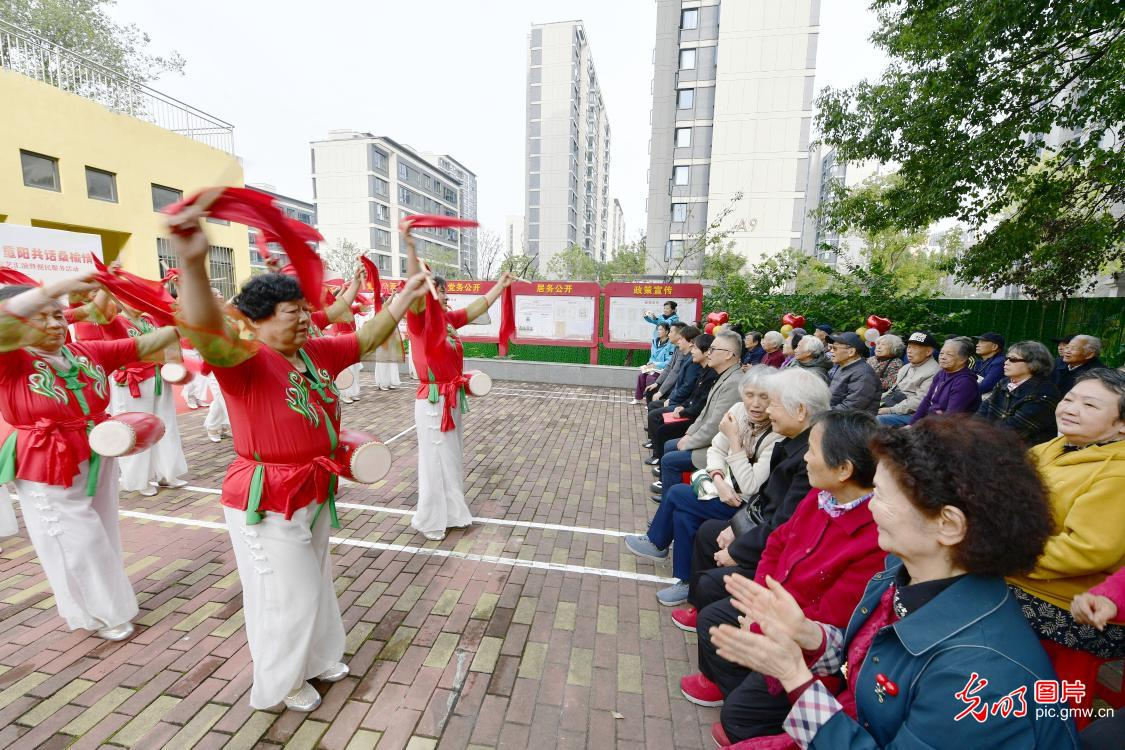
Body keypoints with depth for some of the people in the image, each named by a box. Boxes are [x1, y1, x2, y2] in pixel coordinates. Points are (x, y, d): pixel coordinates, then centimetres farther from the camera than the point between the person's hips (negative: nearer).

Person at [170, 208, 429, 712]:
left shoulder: (317, 352, -1)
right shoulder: (246, 361, -22)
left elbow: (369, 337, 8)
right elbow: (208, 338, -44)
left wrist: (407, 295, 6)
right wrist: (192, 264, -60)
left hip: (315, 495, 8)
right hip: (268, 504, -7)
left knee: (314, 583, 26)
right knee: (287, 597, 12)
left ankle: (316, 658, 51)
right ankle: (281, 684, 41)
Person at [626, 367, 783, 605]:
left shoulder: (777, 436, -27)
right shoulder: (739, 410, -8)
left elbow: (750, 487, -27)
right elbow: (715, 449, 0)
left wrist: (733, 438, -29)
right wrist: (719, 481, -18)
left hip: (747, 505, -6)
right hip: (727, 487, 6)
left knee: (676, 494, -14)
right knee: (683, 514, -9)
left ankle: (657, 542, 11)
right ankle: (685, 582, 13)